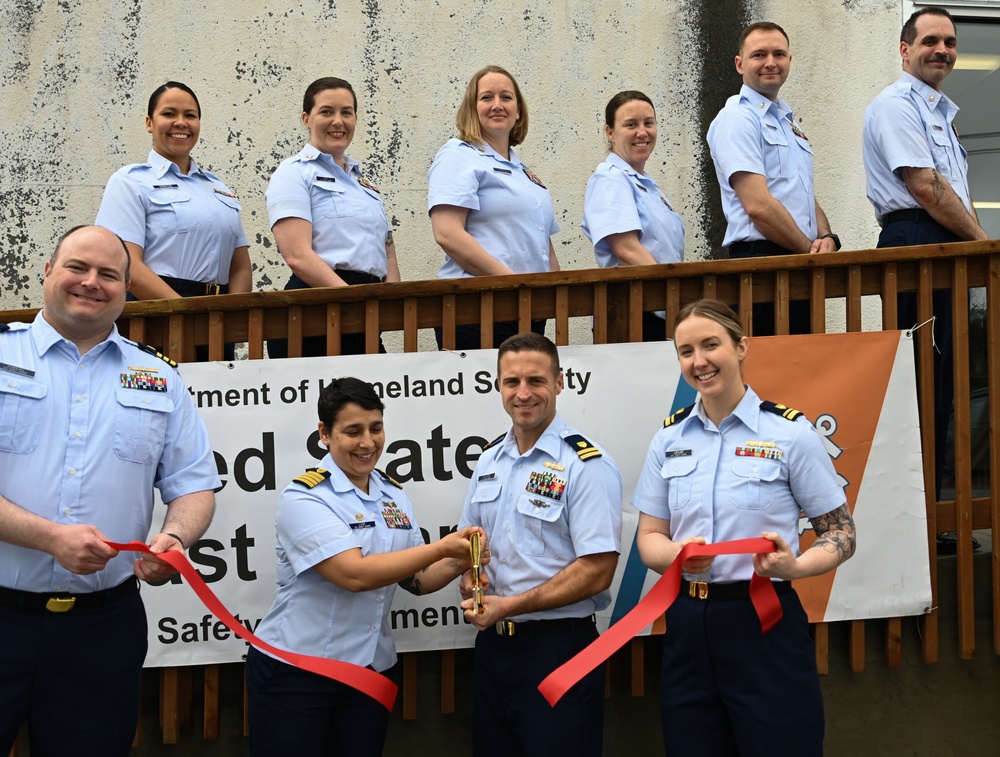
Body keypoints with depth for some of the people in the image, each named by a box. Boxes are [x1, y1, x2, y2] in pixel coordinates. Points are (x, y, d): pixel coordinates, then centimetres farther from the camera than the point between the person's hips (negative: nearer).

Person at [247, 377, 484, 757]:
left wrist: (457, 565, -8)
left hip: (370, 672, 6)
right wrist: (442, 547, -24)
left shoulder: (394, 496, 8)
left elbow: (415, 579, 13)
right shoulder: (303, 498, -13)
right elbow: (354, 574, -24)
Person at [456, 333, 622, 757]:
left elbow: (597, 572, -19)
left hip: (558, 648, -7)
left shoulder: (586, 465, -13)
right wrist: (469, 580, -3)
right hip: (492, 644, 7)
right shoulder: (490, 460, 10)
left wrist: (510, 606, -18)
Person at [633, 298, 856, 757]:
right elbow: (649, 538, 9)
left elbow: (841, 534, -1)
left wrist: (795, 565, -22)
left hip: (764, 625, -4)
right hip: (686, 628, 4)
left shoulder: (790, 432, -5)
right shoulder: (669, 438, 7)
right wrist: (678, 554, -14)